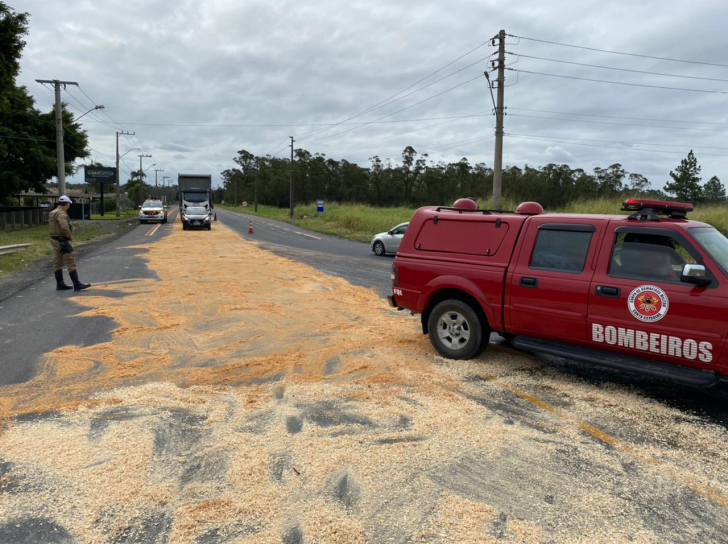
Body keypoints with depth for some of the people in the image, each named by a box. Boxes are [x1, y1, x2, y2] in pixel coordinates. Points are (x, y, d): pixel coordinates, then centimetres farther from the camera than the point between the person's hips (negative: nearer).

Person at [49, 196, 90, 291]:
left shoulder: (53, 213, 14)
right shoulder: (61, 213, -17)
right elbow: (64, 227, -29)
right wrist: (70, 237, -13)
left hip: (55, 239, 10)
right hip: (62, 241, -10)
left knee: (58, 263, 11)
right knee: (71, 262, -9)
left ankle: (60, 284, 17)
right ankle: (77, 284, -11)